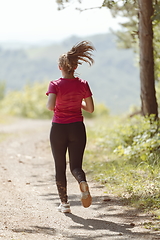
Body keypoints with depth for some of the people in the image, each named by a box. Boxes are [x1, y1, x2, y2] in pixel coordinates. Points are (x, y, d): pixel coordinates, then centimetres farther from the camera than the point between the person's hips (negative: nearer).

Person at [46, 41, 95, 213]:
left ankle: (64, 203, 14)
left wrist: (52, 107, -1)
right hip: (77, 128, 2)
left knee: (60, 167, 12)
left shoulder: (55, 85, -10)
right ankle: (83, 182, -29)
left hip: (59, 129, -2)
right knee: (76, 166, 6)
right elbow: (90, 109, 1)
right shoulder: (83, 85, -2)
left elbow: (50, 106, -24)